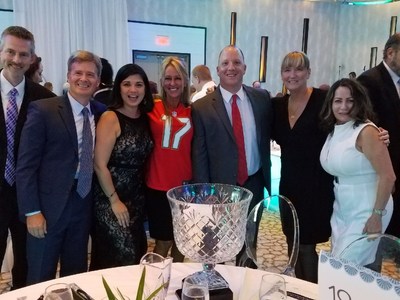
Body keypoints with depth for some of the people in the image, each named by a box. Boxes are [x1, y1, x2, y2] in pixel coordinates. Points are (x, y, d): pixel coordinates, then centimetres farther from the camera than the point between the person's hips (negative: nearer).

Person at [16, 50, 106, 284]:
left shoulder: (102, 113, 4)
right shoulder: (43, 110, -8)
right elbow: (26, 165, -10)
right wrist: (32, 211, -13)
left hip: (84, 206, 4)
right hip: (49, 206, -4)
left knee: (76, 278, 16)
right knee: (41, 281, 11)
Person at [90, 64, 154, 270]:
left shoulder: (146, 118, 5)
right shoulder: (110, 118, -13)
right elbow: (100, 165, -15)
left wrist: (139, 198, 3)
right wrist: (115, 201, -14)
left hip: (136, 199, 6)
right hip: (110, 200, -6)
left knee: (135, 257, 15)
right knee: (117, 260, -1)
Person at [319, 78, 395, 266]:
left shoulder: (366, 132, -19)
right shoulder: (333, 131, 5)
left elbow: (388, 176, -20)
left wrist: (377, 216, -17)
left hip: (366, 212, -7)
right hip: (341, 210, 8)